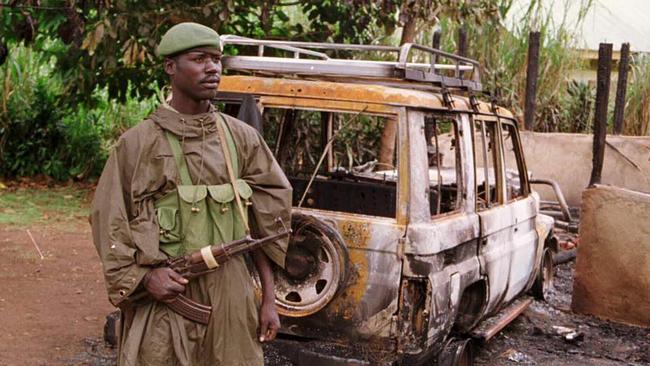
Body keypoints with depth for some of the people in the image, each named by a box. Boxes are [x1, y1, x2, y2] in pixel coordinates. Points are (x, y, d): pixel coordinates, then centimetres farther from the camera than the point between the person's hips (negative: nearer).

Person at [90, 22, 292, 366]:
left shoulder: (242, 138, 5)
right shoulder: (137, 142, -2)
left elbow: (264, 223, 8)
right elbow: (108, 222, 1)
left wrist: (268, 299, 6)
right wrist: (143, 276, -13)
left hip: (231, 292, 3)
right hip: (163, 295, -2)